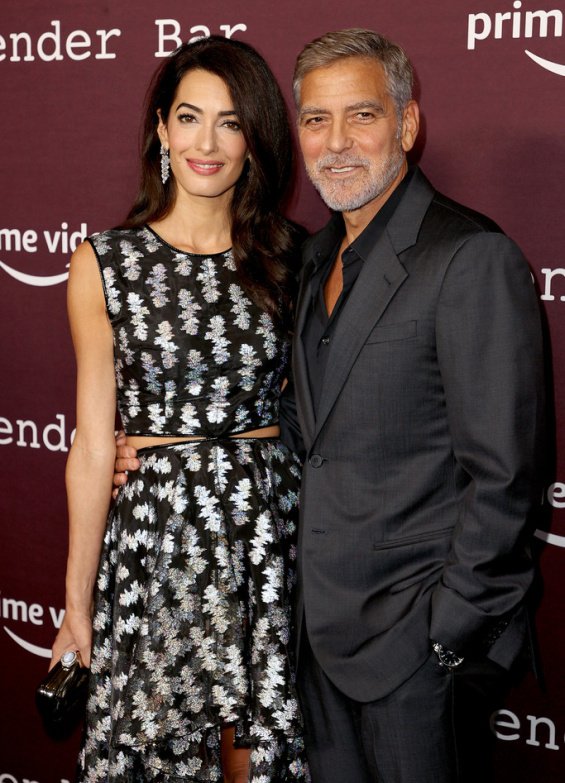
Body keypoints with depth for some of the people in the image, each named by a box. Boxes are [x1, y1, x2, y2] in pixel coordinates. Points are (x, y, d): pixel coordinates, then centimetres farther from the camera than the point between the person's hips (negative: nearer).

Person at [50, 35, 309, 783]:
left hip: (275, 526, 1)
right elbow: (94, 448, -2)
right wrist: (77, 601, 0)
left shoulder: (291, 255, 1)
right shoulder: (105, 264, -4)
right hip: (156, 533, -1)